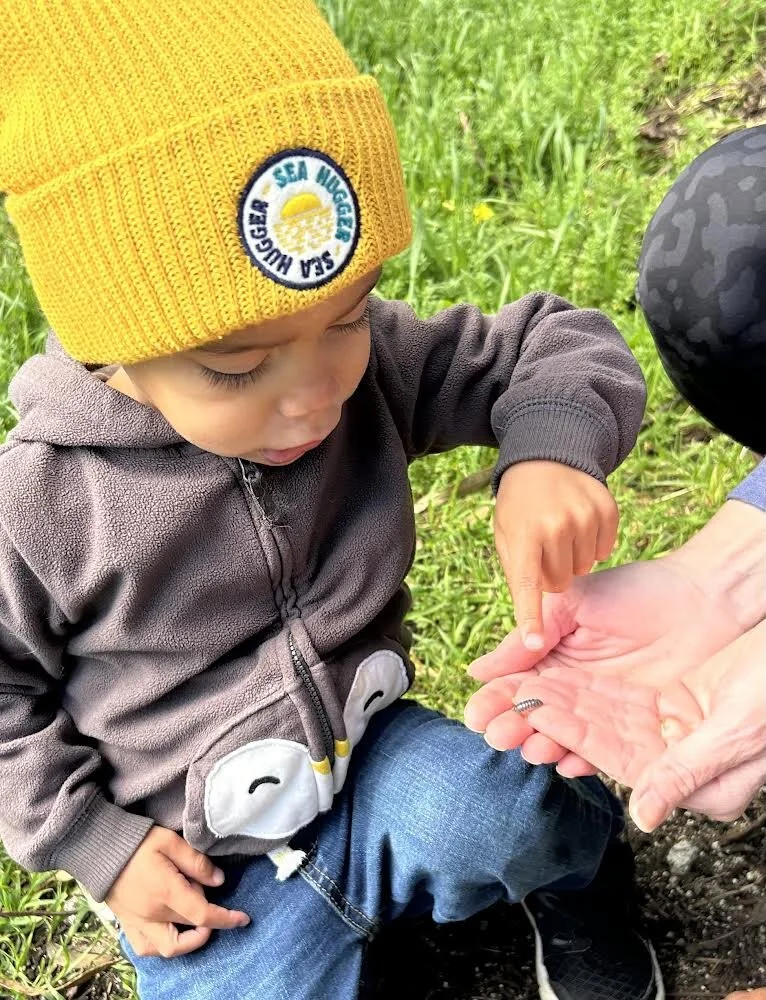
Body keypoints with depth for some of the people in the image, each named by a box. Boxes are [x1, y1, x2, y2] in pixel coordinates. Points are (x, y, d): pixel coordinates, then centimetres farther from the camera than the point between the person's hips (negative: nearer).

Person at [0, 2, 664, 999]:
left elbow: (554, 345, -8)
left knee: (506, 812, -27)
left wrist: (551, 448, -29)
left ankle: (578, 882, 9)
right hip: (205, 867, -1)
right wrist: (98, 844, -8)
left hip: (370, 761, 2)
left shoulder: (370, 363, -14)